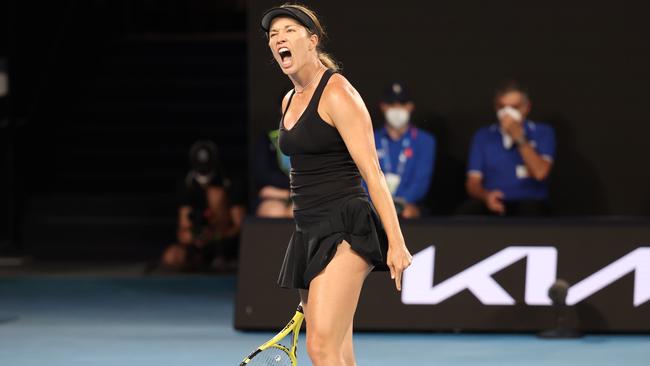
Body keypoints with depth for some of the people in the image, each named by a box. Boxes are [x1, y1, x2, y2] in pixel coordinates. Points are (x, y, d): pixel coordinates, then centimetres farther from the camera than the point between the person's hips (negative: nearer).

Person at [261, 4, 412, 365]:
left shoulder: (337, 92, -9)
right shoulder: (290, 101, 16)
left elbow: (372, 173, -13)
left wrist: (396, 243, -18)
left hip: (345, 231, -8)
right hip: (309, 234, 9)